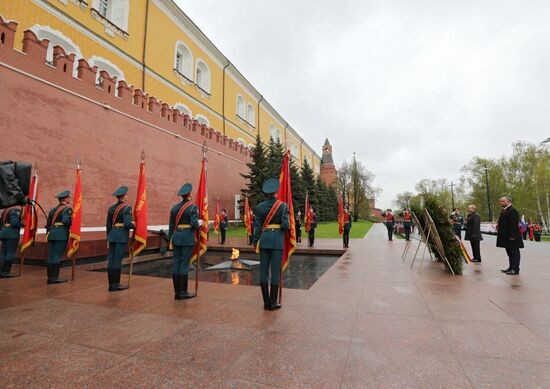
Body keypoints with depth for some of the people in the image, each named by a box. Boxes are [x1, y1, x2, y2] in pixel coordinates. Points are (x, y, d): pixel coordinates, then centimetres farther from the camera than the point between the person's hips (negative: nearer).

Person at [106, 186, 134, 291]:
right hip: (122, 237, -7)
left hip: (112, 235, 7)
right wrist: (135, 225, 0)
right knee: (118, 260, -2)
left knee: (111, 260, 9)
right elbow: (127, 224, -19)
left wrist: (108, 239, 22)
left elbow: (108, 225, 15)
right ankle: (115, 284, 4)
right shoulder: (127, 208, -10)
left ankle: (111, 284, 16)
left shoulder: (111, 208, 11)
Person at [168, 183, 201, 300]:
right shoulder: (193, 207, -8)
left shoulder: (174, 207, 9)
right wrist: (200, 222, 6)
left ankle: (177, 292, 15)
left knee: (176, 263, 8)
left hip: (176, 237, 6)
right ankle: (183, 293, 5)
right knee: (184, 264, -2)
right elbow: (194, 224, -16)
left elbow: (171, 225, 11)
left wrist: (170, 238, 19)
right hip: (187, 238, -6)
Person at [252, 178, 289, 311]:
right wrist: (286, 226, 11)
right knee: (275, 271, 4)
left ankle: (266, 303, 17)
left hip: (264, 240, 3)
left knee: (263, 271, 9)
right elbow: (285, 225, -12)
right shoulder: (282, 205, -6)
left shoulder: (260, 206, 2)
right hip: (277, 240, -3)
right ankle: (273, 303, 12)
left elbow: (257, 226, 1)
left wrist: (254, 242, 9)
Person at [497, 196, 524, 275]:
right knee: (510, 253, 16)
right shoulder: (504, 211, 14)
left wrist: (512, 236, -23)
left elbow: (514, 224, -21)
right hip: (506, 237, 10)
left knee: (514, 253, -1)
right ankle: (511, 268, 24)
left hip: (512, 237, -10)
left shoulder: (513, 211, -16)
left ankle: (515, 269, 4)